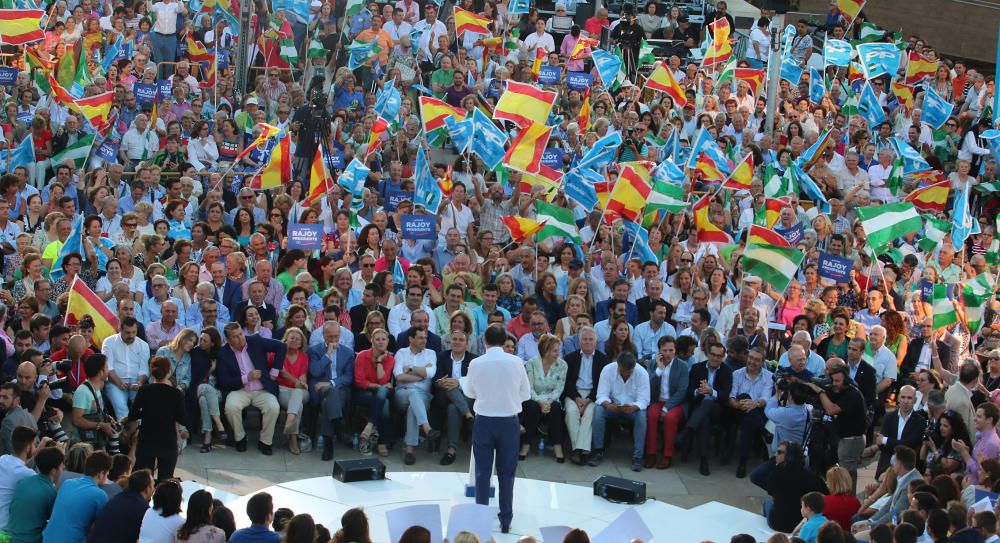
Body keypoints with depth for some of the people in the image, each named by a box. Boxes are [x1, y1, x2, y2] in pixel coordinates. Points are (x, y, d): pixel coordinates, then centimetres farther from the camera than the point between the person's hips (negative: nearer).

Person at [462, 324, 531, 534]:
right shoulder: (516, 362, -8)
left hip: (484, 421, 0)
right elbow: (526, 394, 2)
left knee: (483, 471, 9)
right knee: (506, 473, 10)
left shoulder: (476, 364, -9)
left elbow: (469, 392, 7)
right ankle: (505, 520, 12)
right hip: (509, 421, 1)